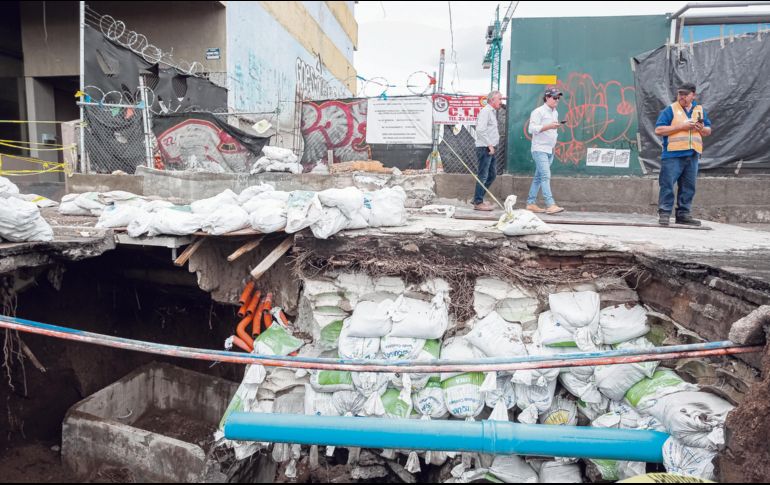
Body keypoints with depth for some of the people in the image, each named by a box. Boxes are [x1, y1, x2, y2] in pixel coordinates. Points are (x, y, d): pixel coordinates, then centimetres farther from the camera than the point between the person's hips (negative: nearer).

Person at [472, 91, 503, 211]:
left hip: (490, 149, 10)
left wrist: (492, 145, 14)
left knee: (492, 175, 14)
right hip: (484, 148, -10)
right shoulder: (485, 111, -11)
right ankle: (478, 203, -1)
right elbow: (480, 130, -22)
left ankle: (478, 198, 21)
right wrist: (489, 145, -19)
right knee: (483, 176, -7)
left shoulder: (492, 112, 20)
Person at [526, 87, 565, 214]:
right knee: (546, 176, -15)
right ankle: (550, 205, -20)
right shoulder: (538, 112, -7)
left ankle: (531, 203, 13)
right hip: (539, 149, -8)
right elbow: (532, 129, -16)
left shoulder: (555, 113, 18)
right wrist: (549, 126, -21)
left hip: (550, 150, 8)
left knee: (538, 177, 9)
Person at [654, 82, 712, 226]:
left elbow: (708, 130, 23)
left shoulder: (700, 110, 17)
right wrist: (681, 126, -13)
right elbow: (658, 130, -8)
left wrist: (702, 129, -1)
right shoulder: (670, 109, 1)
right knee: (667, 184, -8)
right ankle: (664, 213, -3)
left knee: (688, 186, 6)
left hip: (692, 155, 5)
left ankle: (683, 214, 13)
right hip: (673, 155, -5)